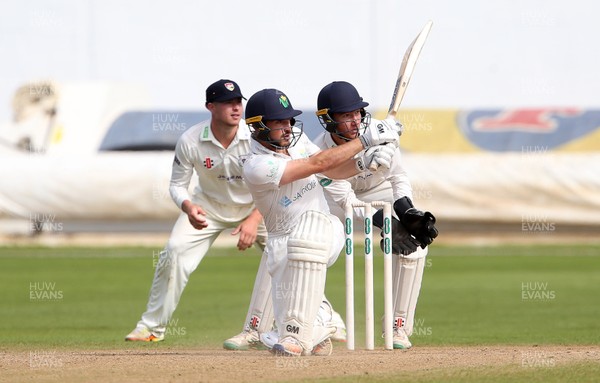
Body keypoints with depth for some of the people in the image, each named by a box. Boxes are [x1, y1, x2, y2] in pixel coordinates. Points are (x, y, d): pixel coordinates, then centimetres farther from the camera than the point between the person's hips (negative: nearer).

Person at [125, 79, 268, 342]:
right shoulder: (190, 141, -22)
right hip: (209, 205, 0)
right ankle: (152, 326, -3)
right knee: (175, 252, -17)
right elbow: (177, 184, -11)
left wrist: (255, 219, -31)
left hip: (256, 207, 0)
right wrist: (188, 207, -34)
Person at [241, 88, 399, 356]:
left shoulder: (296, 137, 0)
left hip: (324, 227, 3)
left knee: (308, 224, -35)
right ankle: (319, 319, 28)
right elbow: (318, 164, -24)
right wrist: (366, 140, -23)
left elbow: (333, 171, 7)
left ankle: (298, 334, -36)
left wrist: (362, 162, -14)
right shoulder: (256, 166, -22)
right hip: (284, 241, -3)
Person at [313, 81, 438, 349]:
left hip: (382, 190, 0)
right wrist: (387, 223, -47)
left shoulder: (378, 131, -28)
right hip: (339, 196, 0)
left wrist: (407, 213, -37)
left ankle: (400, 326, -18)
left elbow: (399, 178, -17)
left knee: (414, 241, -27)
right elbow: (347, 202, -33)